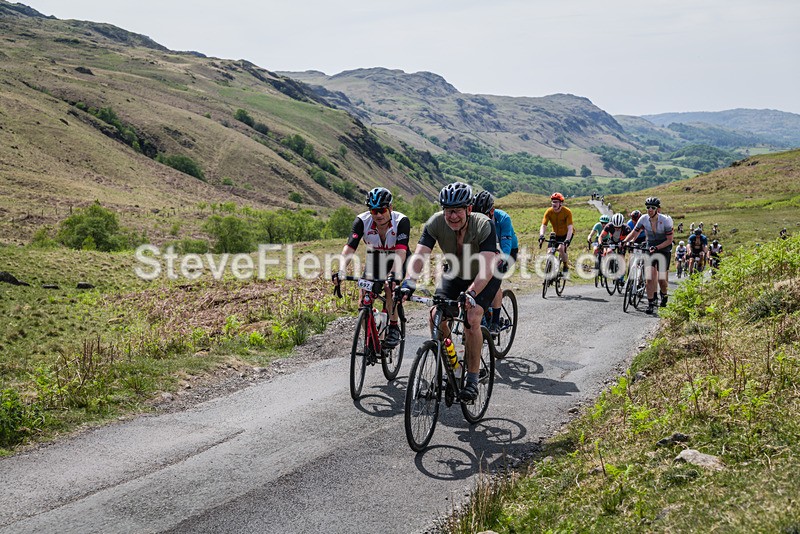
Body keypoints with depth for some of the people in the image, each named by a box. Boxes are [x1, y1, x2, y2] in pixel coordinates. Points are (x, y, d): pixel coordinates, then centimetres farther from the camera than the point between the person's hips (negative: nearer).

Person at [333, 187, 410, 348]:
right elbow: (349, 247, -35)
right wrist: (341, 271, -52)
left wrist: (393, 274, -59)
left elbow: (401, 251, -43)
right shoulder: (362, 221, -26)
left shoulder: (401, 221, -31)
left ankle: (393, 327, -9)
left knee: (390, 287, -30)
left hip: (396, 260, -2)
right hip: (374, 258, 3)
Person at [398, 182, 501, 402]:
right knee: (436, 314, -16)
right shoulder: (436, 223, -25)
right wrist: (409, 282, -52)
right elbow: (419, 255, -33)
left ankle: (472, 380, -10)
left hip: (485, 277, -4)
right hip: (455, 274, 4)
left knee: (471, 319, -24)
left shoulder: (484, 225, -34)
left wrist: (471, 293, -59)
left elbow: (487, 267, -43)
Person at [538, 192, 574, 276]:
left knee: (561, 248, -28)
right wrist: (541, 235, -42)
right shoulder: (549, 212, -17)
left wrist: (567, 240, -46)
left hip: (566, 234, -3)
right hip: (556, 234, 4)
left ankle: (565, 267, -5)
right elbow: (543, 226, -23)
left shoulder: (567, 212, -26)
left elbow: (570, 228, -31)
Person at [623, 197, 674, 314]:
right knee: (650, 278, -12)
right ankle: (651, 304, -8)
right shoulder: (644, 219, -11)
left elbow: (669, 240, -15)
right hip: (650, 249, 2)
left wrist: (657, 247, -27)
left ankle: (664, 294, 31)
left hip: (664, 250, -2)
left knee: (662, 279, -3)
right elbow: (634, 233, -1)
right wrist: (624, 242, -18)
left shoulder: (665, 220, -19)